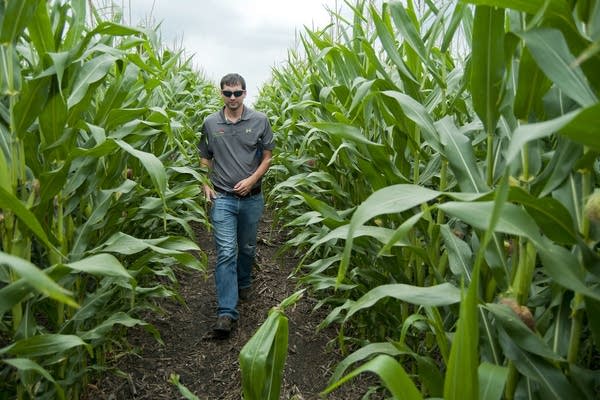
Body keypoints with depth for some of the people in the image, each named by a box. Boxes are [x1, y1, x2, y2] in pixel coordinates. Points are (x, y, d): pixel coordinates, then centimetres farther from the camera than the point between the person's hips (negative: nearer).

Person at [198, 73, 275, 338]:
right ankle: (226, 312, -5)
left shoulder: (259, 121, -1)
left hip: (252, 197, 1)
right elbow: (205, 158, 12)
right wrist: (205, 185, -2)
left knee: (247, 248, 17)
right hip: (222, 197, -1)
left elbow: (267, 157, 3)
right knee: (226, 252, -8)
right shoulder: (210, 123, 3)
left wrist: (251, 180, -11)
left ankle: (243, 283, 45)